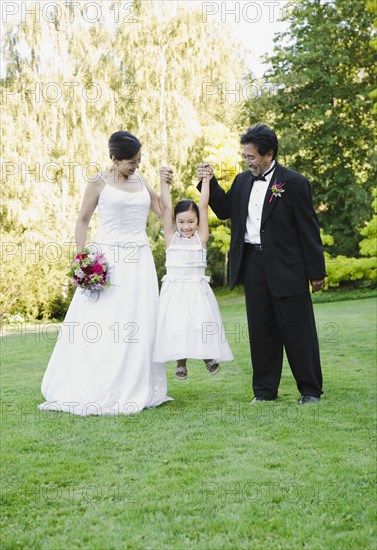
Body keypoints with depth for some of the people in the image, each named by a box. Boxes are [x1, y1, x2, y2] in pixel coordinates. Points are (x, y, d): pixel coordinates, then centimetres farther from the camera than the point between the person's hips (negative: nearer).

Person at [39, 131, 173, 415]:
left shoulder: (141, 181, 12)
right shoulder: (99, 183, -1)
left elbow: (164, 211, 13)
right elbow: (82, 221, 2)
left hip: (139, 261, 5)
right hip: (107, 260, -4)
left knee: (138, 325, 5)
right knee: (100, 326, -4)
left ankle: (133, 390, 14)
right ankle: (93, 392, 4)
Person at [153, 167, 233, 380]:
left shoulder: (201, 238, 0)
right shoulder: (171, 237, 2)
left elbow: (204, 206, -4)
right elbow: (166, 207, -4)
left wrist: (206, 180, -7)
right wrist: (164, 182, -11)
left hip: (197, 290, 0)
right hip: (174, 290, 1)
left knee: (201, 323, -6)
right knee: (176, 326, -1)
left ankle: (208, 356, 18)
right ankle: (181, 362, 16)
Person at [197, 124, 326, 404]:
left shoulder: (294, 183, -8)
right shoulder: (242, 181, 8)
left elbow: (309, 228, -7)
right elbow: (224, 210, 18)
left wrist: (316, 272, -7)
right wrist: (210, 182, 5)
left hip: (286, 267, -5)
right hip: (253, 266, 5)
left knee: (298, 330, 2)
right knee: (261, 330, 11)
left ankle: (311, 389, 15)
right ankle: (265, 390, 21)